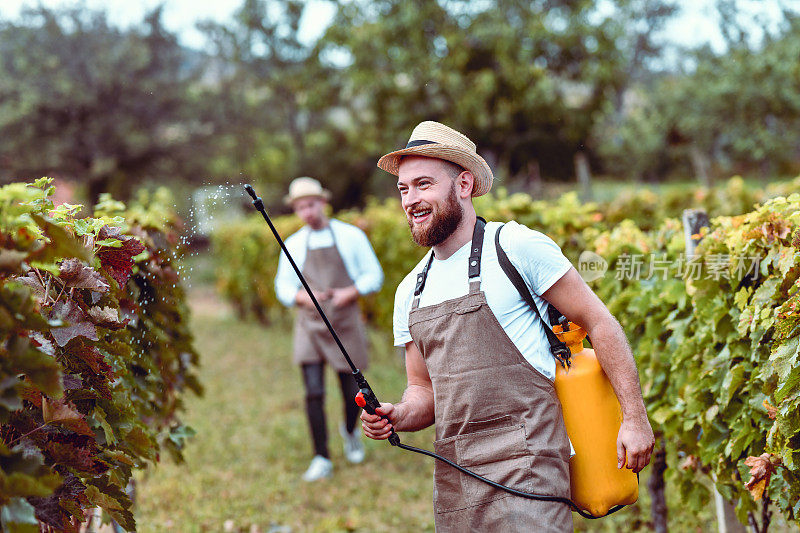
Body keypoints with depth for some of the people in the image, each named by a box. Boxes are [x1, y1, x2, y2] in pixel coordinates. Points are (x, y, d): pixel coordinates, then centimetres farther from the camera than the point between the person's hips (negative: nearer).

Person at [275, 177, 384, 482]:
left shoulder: (351, 236, 1)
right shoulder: (293, 245, 7)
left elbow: (374, 276, 3)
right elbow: (283, 287, 8)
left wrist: (351, 292, -15)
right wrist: (304, 296, -13)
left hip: (345, 323, -1)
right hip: (310, 325, 1)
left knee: (353, 393, 6)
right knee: (314, 393, -9)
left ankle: (350, 431, 39)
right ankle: (321, 460, 0)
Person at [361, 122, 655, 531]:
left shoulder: (517, 248, -6)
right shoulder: (410, 293, 13)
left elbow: (599, 323, -4)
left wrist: (635, 417, -7)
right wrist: (398, 416, -4)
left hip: (523, 466, -6)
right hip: (452, 472, 6)